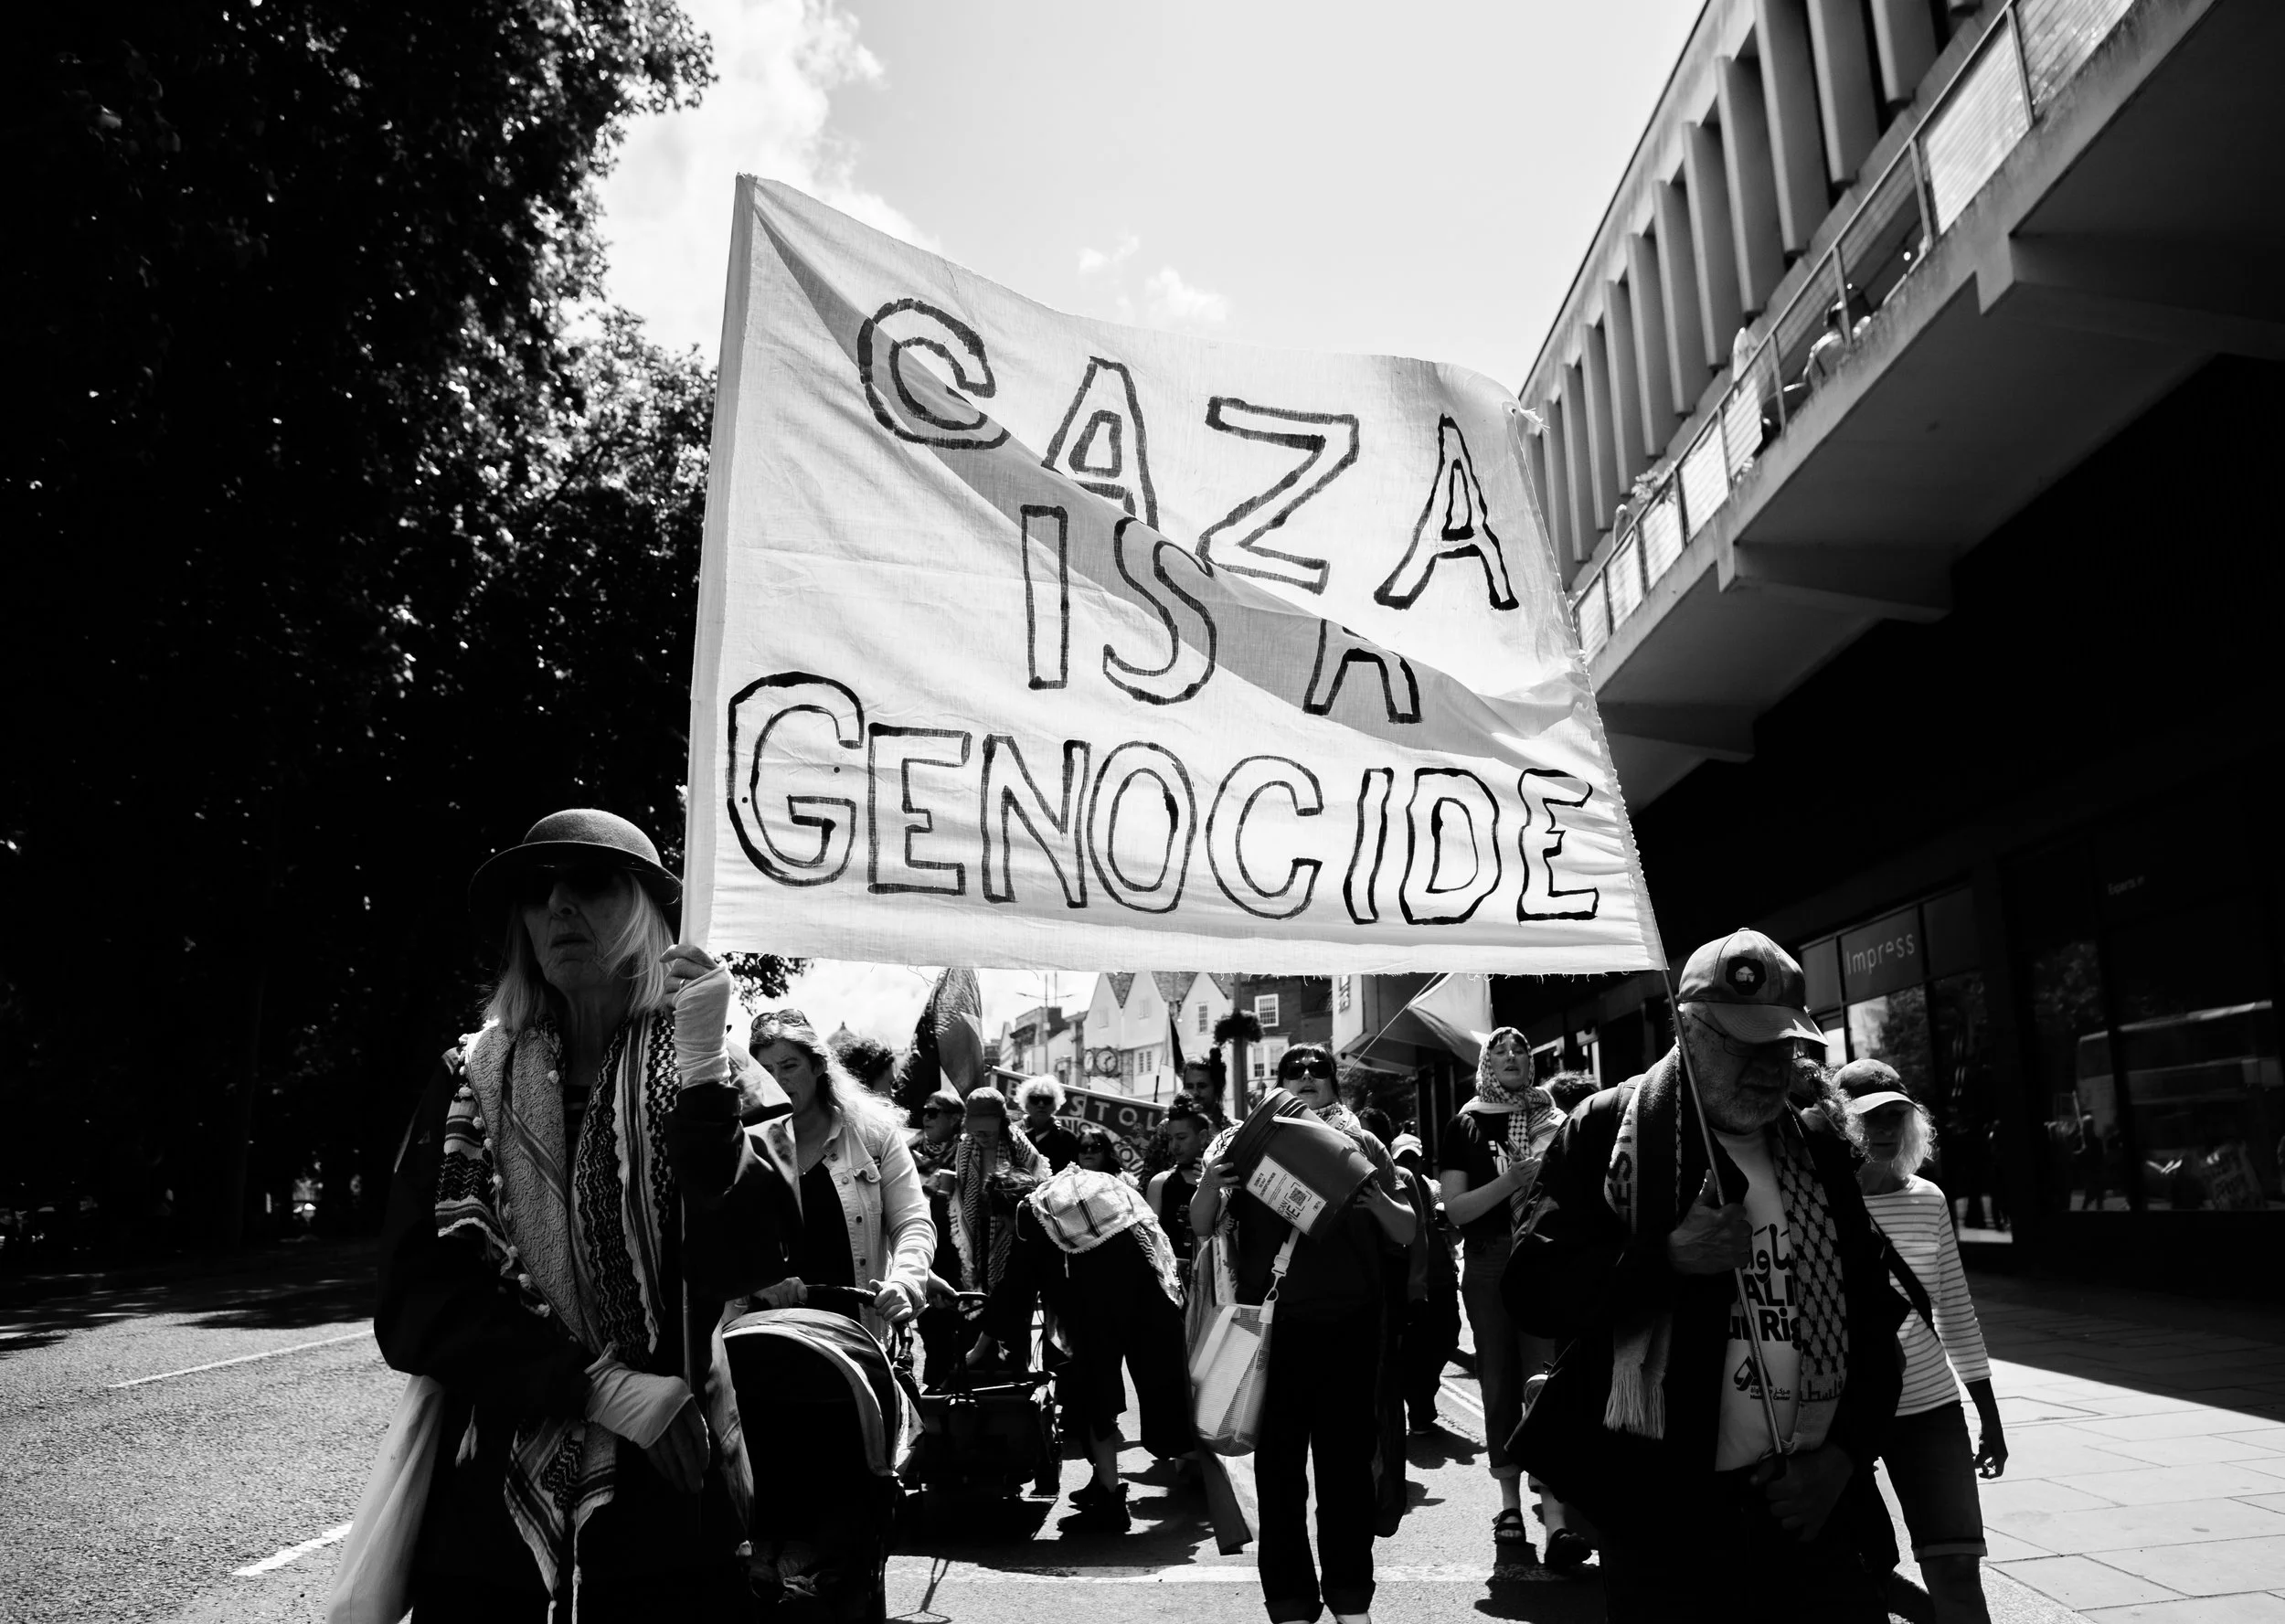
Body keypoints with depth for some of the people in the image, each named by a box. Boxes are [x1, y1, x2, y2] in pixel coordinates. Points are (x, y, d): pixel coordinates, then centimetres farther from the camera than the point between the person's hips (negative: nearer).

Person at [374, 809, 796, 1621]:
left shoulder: (706, 1072, -1)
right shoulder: (472, 1082, 3)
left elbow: (737, 1263, -15)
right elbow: (415, 1302, -4)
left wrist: (701, 1068, -23)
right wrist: (590, 1384, -15)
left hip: (664, 1488, -1)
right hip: (492, 1486, 1)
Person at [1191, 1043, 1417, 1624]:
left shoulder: (1361, 1146, 8)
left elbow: (1407, 1234, 8)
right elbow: (1201, 1227, 1)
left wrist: (1377, 1202, -13)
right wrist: (1210, 1182, -20)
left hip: (1350, 1327, 1)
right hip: (1273, 1327, 0)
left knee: (1348, 1462, 7)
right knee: (1278, 1465, 4)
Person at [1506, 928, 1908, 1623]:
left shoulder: (1821, 1149, 8)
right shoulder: (1606, 1131, -5)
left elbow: (1872, 1311, 13)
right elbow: (1533, 1291, -9)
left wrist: (1844, 1454, 0)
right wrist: (1670, 1257, -22)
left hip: (1810, 1507, 4)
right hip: (1662, 1514, -4)